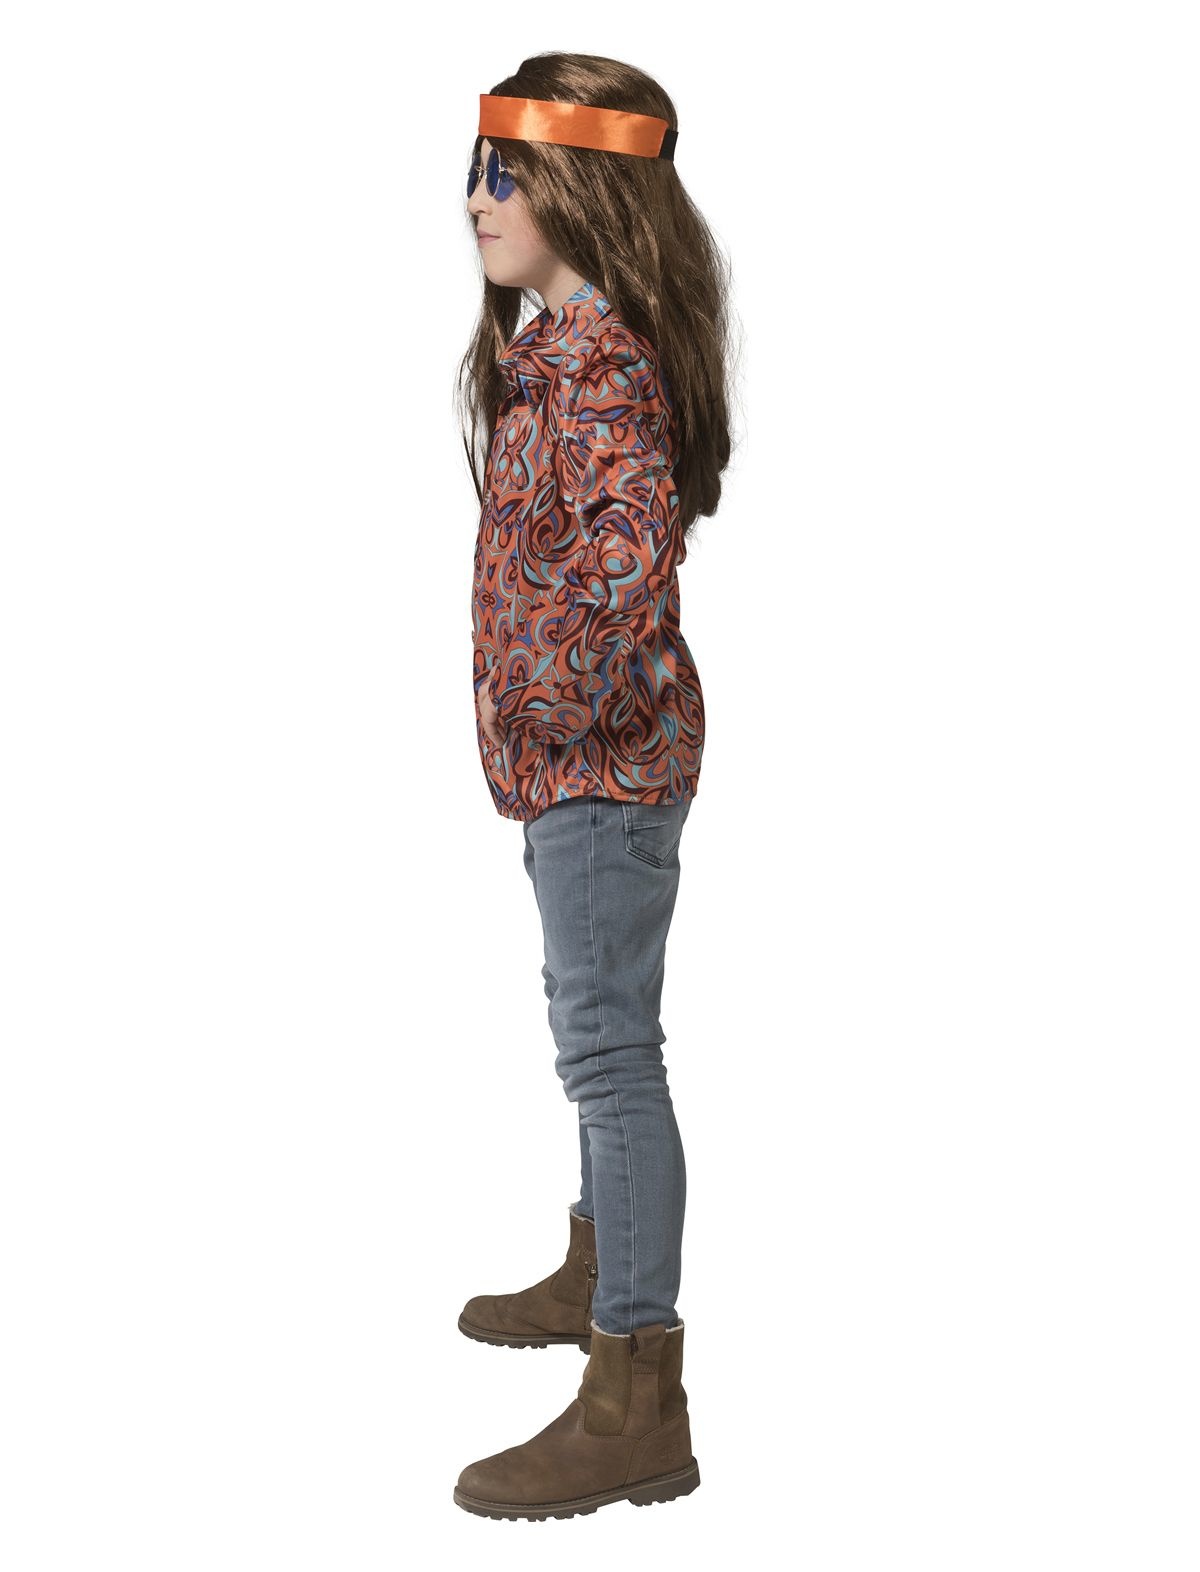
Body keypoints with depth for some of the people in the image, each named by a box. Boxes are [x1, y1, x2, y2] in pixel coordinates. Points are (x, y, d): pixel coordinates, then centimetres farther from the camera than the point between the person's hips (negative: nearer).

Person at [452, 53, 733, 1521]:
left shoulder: (601, 367, -20)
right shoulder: (558, 346, 13)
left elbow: (628, 547, -34)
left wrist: (564, 704, -23)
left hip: (601, 756, -11)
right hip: (583, 751, 11)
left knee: (607, 1043, -7)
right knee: (595, 1027, 22)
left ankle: (638, 1408, -1)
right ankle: (598, 1275, 42)